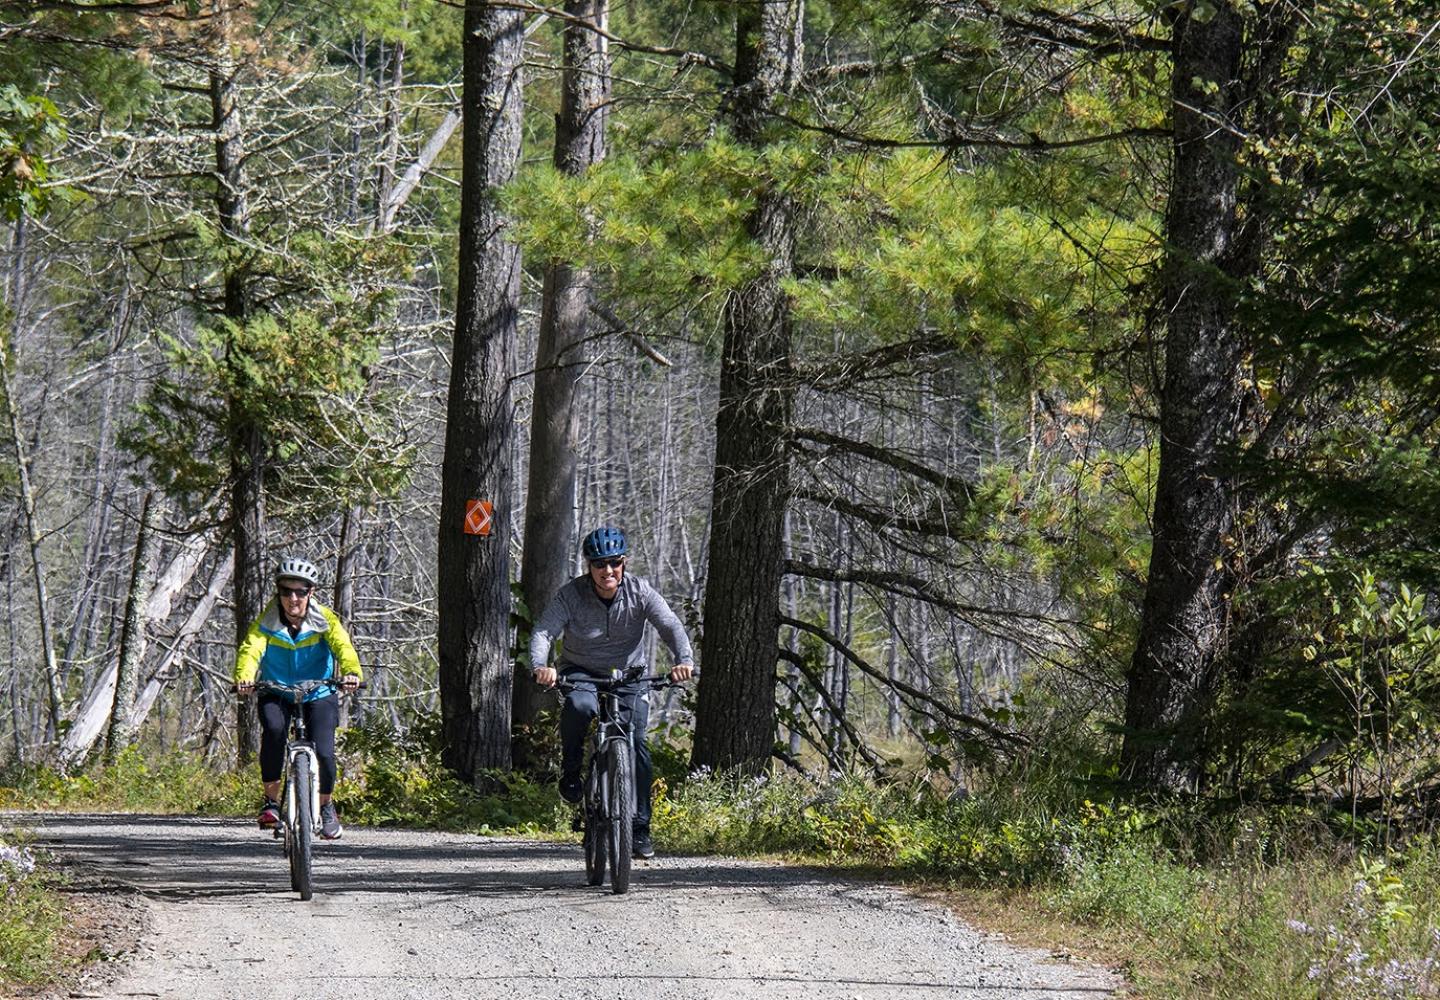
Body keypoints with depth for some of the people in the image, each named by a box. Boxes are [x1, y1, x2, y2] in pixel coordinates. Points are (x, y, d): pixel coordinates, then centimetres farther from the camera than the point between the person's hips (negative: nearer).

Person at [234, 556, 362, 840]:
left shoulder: (325, 620, -11)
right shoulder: (266, 622, -11)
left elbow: (343, 647, -26)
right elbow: (250, 650, -27)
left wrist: (351, 673, -48)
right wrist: (243, 677, -49)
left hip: (318, 695, 0)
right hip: (276, 694, 0)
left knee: (323, 752, -17)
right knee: (273, 729, -32)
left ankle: (326, 806, 14)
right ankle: (271, 801, -17)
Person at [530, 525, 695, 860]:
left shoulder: (640, 592, -12)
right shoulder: (572, 595, -16)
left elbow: (671, 626, -23)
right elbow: (543, 632, -26)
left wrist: (684, 660, -44)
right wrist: (541, 666, -47)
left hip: (629, 677, 1)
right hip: (581, 673, -1)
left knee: (637, 744, -14)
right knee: (579, 706, -37)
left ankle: (640, 828, -3)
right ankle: (571, 770, -12)